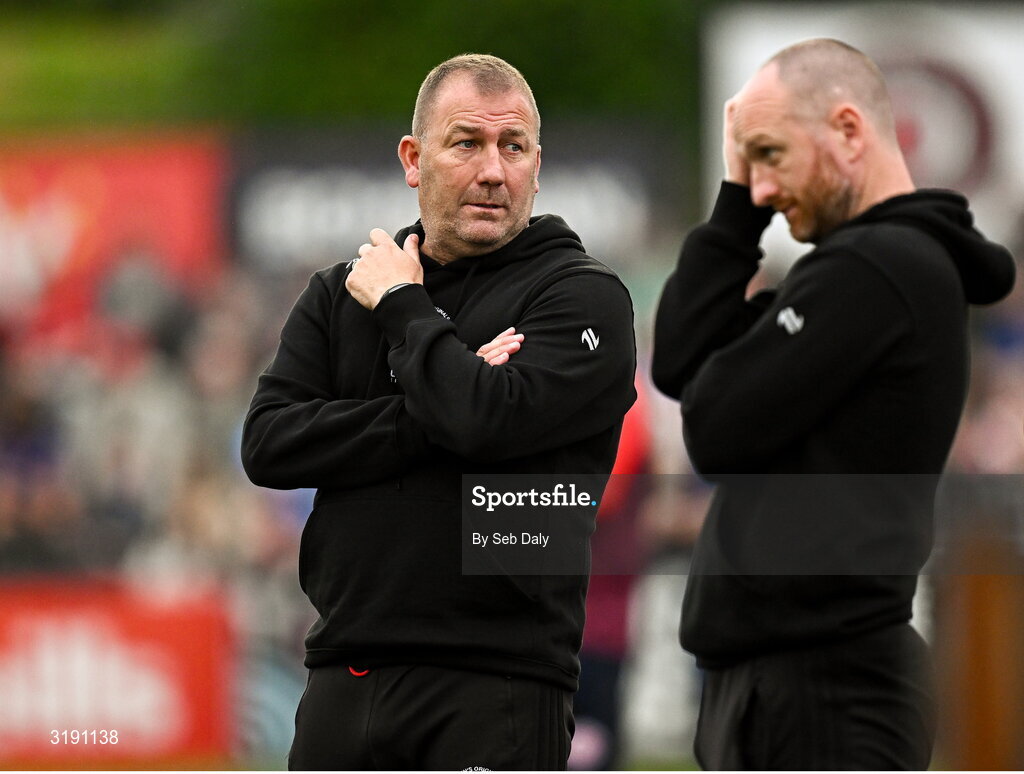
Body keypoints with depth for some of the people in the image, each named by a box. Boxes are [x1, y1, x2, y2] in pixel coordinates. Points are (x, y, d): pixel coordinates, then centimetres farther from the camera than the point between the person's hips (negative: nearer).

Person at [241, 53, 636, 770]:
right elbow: (268, 442, 0)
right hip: (343, 678, 5)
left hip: (496, 685, -5)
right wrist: (430, 414, -10)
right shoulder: (340, 293, 14)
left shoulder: (585, 296, -1)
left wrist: (403, 307, -4)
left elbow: (489, 420, -19)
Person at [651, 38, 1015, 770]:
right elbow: (679, 366, 13)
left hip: (820, 688, -11)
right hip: (794, 672, 11)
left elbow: (716, 426, -16)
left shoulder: (871, 271, -16)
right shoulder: (902, 260, 16)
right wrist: (735, 207, 7)